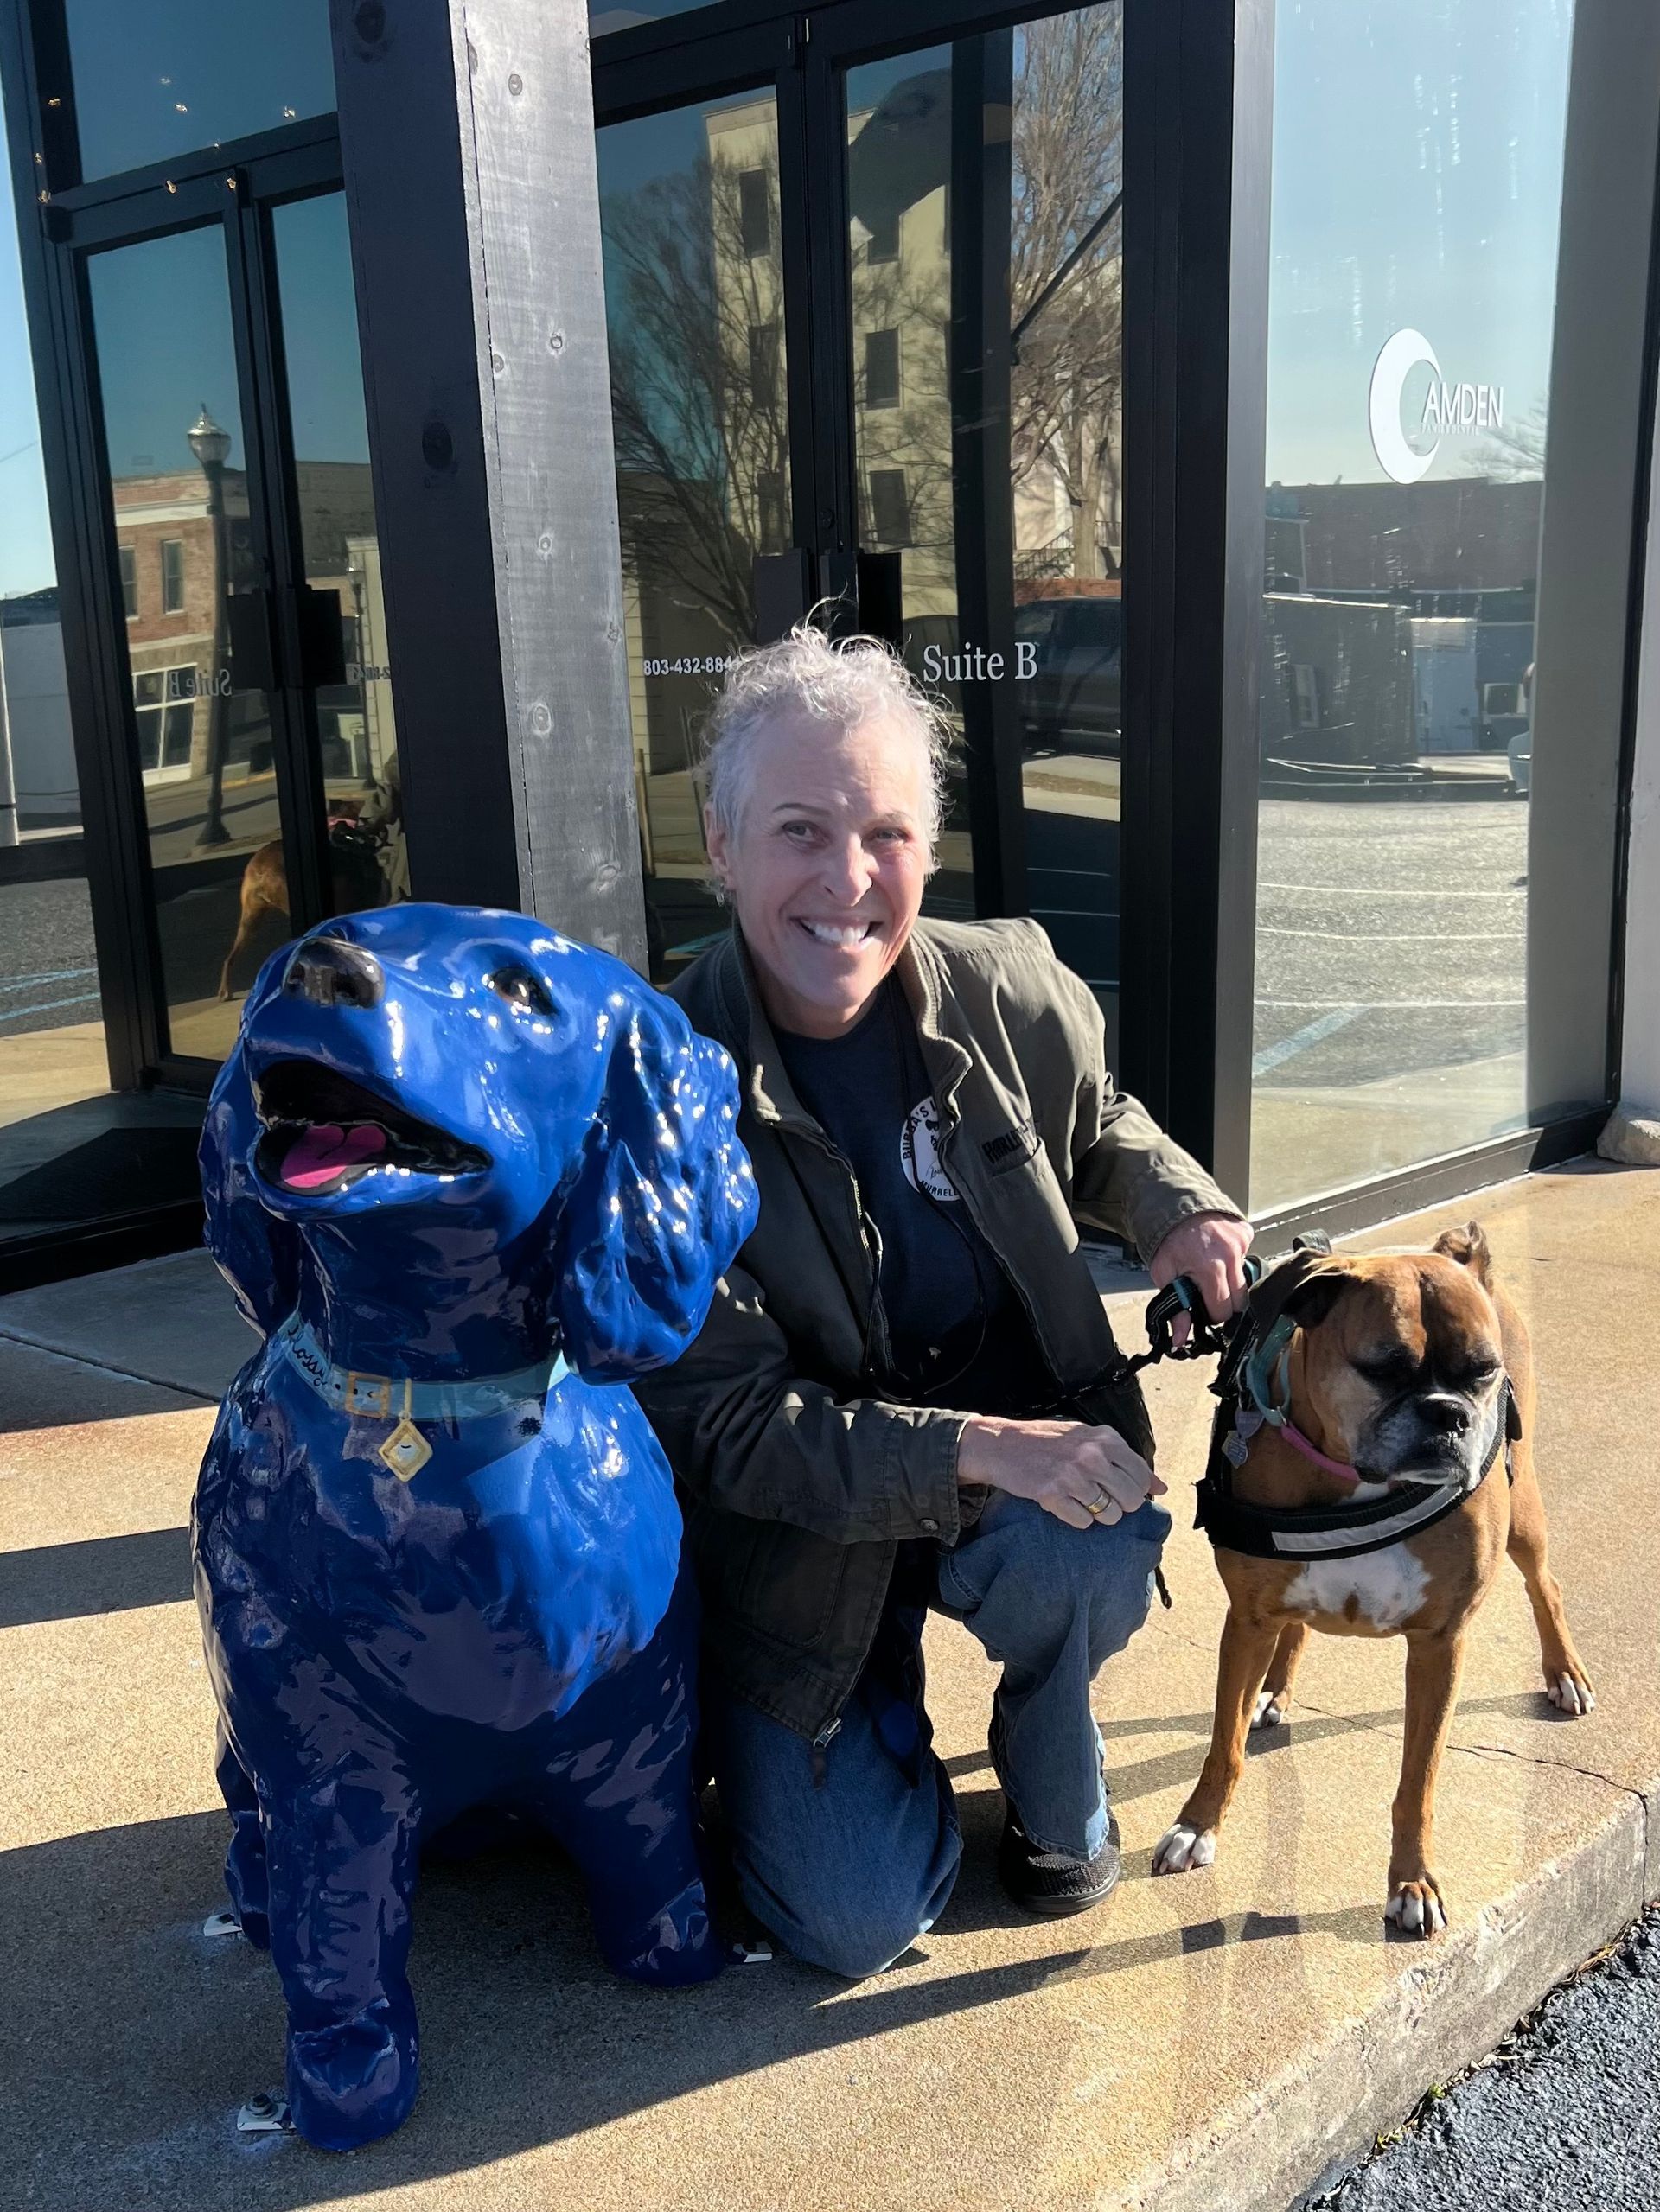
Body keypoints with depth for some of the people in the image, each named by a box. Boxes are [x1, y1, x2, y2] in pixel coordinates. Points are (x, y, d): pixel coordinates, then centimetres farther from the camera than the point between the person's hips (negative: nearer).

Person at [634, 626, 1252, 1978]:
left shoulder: (1015, 992, -10)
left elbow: (1097, 1126, 14)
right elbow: (721, 1423, -21)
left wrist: (1178, 1207, -9)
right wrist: (975, 1450, -33)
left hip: (1028, 1453, 3)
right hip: (801, 1528, -2)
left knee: (1088, 1552, -33)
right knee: (857, 1927, -8)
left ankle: (1057, 1782, 4)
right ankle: (881, 1703, 26)